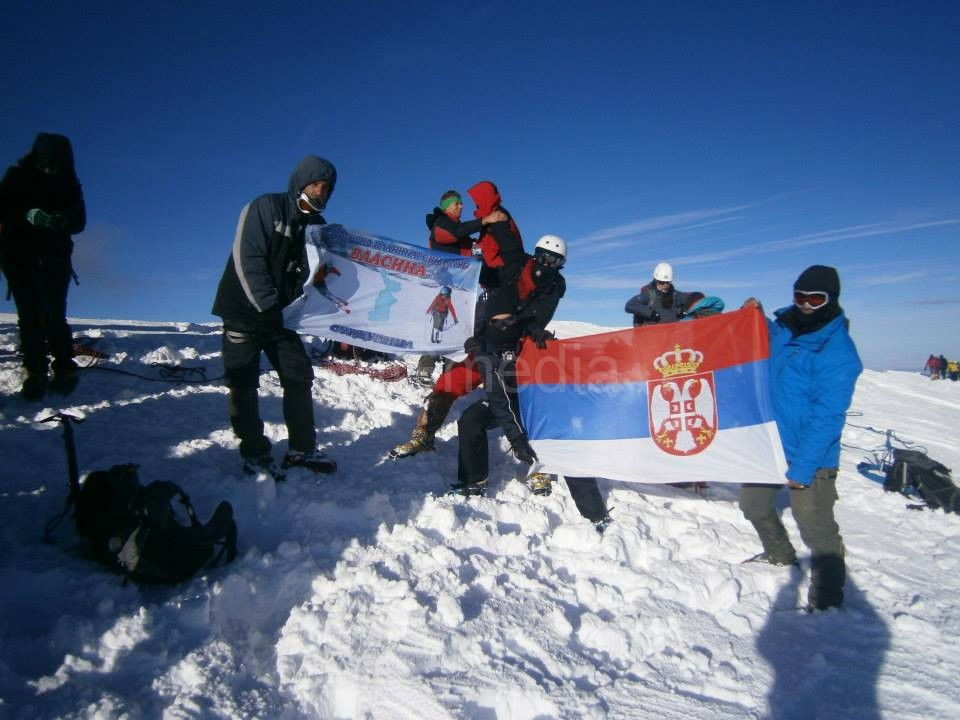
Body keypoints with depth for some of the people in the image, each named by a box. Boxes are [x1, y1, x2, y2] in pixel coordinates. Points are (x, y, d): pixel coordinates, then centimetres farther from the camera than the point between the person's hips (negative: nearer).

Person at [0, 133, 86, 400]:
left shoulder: (69, 183, 2)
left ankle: (65, 370, 4)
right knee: (30, 315, -5)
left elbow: (79, 221, 1)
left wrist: (61, 222, -21)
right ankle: (36, 373, -2)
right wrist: (28, 216, -27)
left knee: (54, 315, -3)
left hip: (55, 256, 1)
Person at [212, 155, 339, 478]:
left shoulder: (318, 225, 8)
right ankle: (255, 453, 8)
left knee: (300, 377, 3)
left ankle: (301, 449, 12)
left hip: (282, 315, 6)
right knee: (243, 384, -2)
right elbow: (247, 259, -18)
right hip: (244, 310, -5)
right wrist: (267, 305, -22)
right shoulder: (264, 208, -9)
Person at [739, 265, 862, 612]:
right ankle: (780, 554, 46)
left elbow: (827, 417, -22)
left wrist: (802, 467, -23)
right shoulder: (780, 329, 1)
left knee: (816, 528, -1)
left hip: (809, 456, -7)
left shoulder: (838, 352, -19)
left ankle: (828, 591, 22)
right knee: (754, 504, 21)